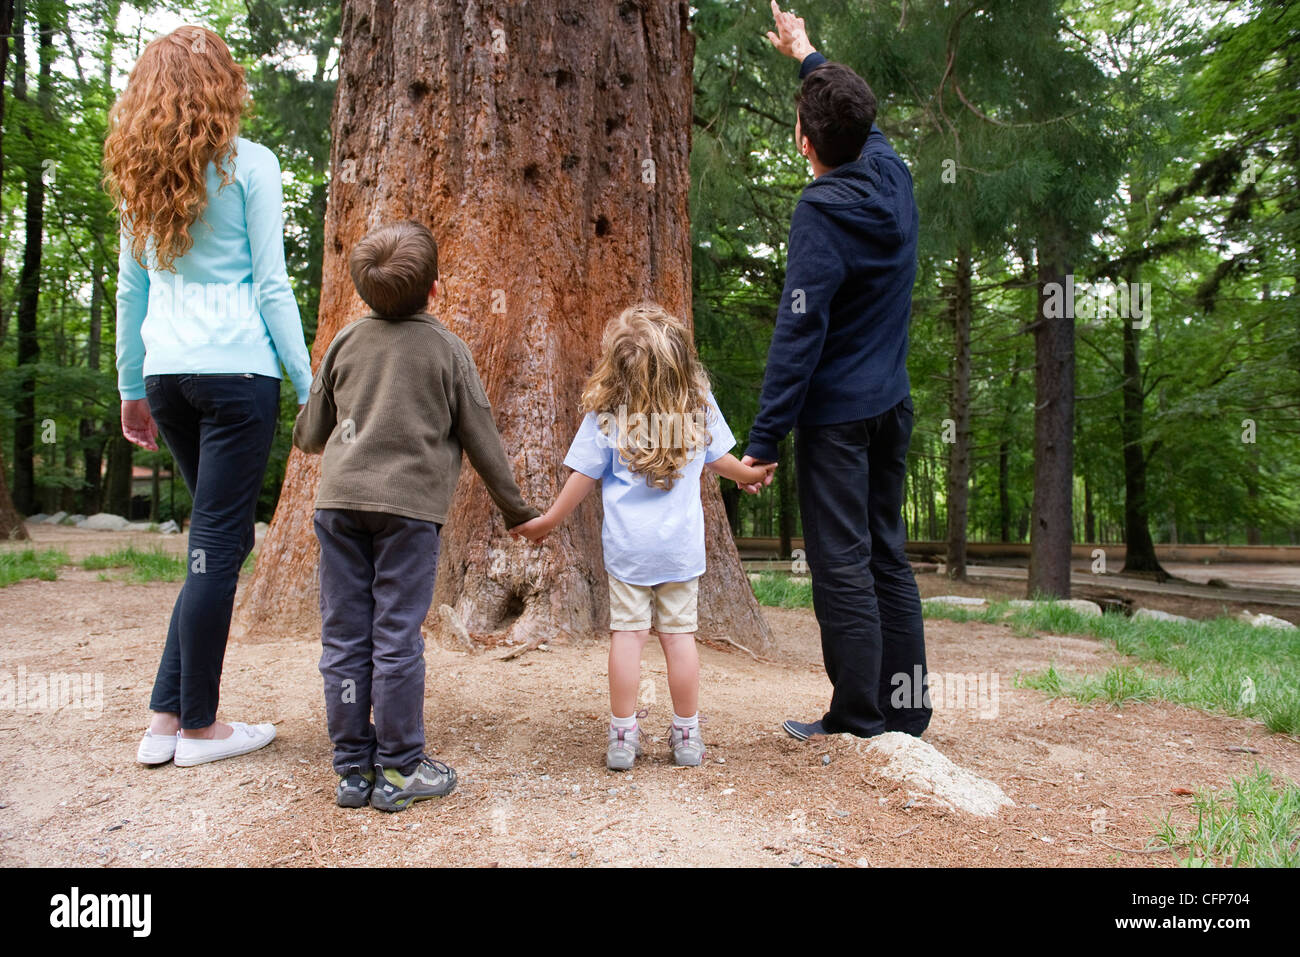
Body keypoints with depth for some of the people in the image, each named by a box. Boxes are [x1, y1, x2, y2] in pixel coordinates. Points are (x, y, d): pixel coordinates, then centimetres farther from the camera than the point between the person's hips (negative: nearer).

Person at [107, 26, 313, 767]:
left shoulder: (140, 175, 14)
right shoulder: (248, 164, -3)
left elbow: (132, 289, 16)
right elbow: (272, 286, -6)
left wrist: (132, 388, 22)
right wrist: (308, 387, -3)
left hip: (166, 374, 6)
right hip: (236, 370, -6)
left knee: (220, 536, 16)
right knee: (219, 541, 0)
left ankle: (166, 718, 18)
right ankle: (198, 726, 11)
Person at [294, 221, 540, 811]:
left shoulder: (346, 342, 11)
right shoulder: (447, 348, 3)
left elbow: (310, 433, 16)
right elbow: (480, 436, 5)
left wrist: (306, 438, 41)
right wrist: (514, 507, 16)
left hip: (339, 499, 3)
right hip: (409, 503, -3)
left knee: (344, 637, 7)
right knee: (397, 639, 1)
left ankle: (352, 768, 15)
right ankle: (398, 770, 10)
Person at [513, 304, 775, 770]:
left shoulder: (604, 414, -6)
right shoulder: (700, 405, 0)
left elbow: (583, 477, -2)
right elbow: (720, 460, 12)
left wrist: (548, 521, 11)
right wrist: (750, 474, 33)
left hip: (627, 544, -1)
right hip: (682, 544, 2)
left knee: (627, 632, 4)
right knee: (680, 634, 8)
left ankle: (622, 736, 9)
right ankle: (686, 736, 17)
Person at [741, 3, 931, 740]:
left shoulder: (821, 212, -16)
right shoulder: (894, 179, 5)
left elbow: (799, 333, -21)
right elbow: (862, 119, 27)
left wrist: (764, 438, -18)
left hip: (836, 413, -8)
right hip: (893, 405, 8)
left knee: (842, 565, -1)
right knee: (888, 555, 13)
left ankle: (857, 721, 6)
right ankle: (907, 709, 21)